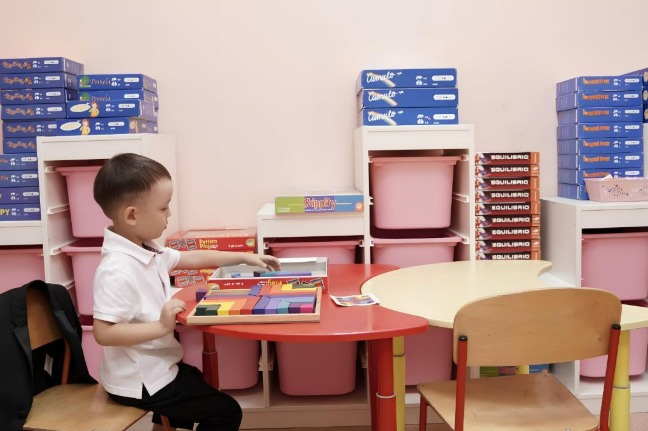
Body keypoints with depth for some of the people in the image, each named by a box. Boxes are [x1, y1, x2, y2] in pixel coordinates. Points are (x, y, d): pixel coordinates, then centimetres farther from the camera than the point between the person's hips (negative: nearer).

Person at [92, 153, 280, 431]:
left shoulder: (147, 251, -1)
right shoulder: (118, 270, -31)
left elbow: (193, 258, 11)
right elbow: (103, 333, -33)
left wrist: (245, 258, 13)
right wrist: (162, 326, -35)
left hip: (157, 366, 10)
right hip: (140, 381, -10)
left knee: (198, 380, 38)